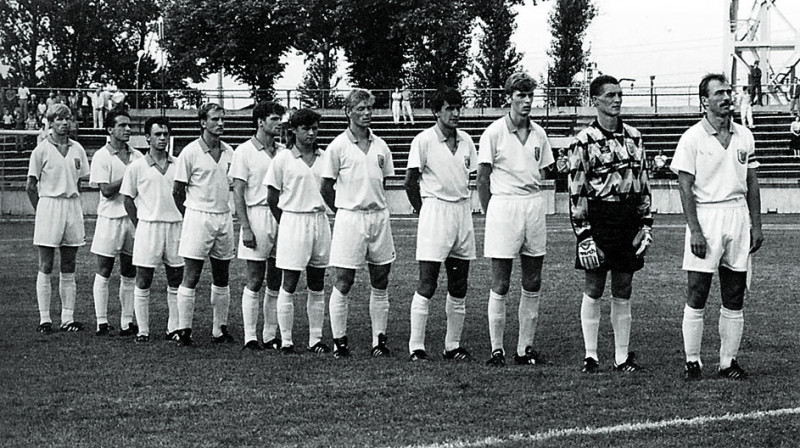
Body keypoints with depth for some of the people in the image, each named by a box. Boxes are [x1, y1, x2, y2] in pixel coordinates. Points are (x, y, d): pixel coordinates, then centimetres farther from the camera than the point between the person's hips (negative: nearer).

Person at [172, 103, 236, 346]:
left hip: (224, 216, 5)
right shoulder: (190, 152, -8)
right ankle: (184, 330, 0)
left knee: (221, 278, 10)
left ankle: (220, 329, 18)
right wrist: (191, 215, 3)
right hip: (198, 217, -5)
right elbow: (178, 191, -3)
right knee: (191, 276, -5)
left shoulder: (229, 152, 8)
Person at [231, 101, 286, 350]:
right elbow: (238, 192, -6)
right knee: (255, 281, -2)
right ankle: (250, 337, 2)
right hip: (256, 215, -5)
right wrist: (245, 227, -13)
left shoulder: (283, 152, 11)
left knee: (276, 283, 7)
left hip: (281, 217, 5)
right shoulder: (245, 151, -3)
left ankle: (270, 335, 14)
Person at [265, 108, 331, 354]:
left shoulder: (324, 157, 7)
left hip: (320, 221, 4)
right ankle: (286, 340, 4)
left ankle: (316, 339, 15)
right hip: (293, 221, -4)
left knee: (317, 286, 8)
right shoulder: (283, 159, -3)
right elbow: (272, 198, 1)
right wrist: (286, 222, 5)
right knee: (289, 285, -1)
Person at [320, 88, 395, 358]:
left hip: (379, 215, 4)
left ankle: (379, 340, 12)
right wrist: (344, 211, 3)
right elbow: (326, 187, 1)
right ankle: (339, 341, 5)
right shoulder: (338, 146, -4)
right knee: (343, 283, -2)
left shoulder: (380, 146, 9)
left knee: (380, 284, 6)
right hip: (349, 217, -4)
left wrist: (374, 205, 12)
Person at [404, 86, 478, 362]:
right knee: (427, 284, -7)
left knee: (459, 287, 8)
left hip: (462, 210, 6)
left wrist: (460, 207, 11)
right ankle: (416, 347, -3)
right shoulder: (424, 140, -6)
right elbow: (410, 182, -3)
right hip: (435, 209, -6)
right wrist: (425, 211, -1)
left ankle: (453, 346, 16)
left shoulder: (465, 141, 10)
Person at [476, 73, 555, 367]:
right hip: (503, 204, -5)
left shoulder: (539, 134, 9)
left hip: (534, 205, 5)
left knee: (532, 284, 7)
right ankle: (497, 349, 4)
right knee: (500, 285, -2)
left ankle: (525, 348, 14)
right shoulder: (494, 132, -4)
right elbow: (483, 179, -2)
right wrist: (490, 215, -4)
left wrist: (533, 205, 8)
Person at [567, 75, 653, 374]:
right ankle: (591, 355, 10)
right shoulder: (583, 141, -6)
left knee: (623, 294, 8)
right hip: (598, 219, -4)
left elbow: (643, 182, 15)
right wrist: (583, 235, -13)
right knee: (593, 291, 3)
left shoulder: (633, 137, 10)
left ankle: (622, 357, 13)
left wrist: (646, 223, 8)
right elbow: (576, 192, -8)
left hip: (628, 222, 4)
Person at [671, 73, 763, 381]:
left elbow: (751, 185, 13)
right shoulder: (692, 138, -5)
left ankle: (728, 361, 13)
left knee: (734, 298, 6)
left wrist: (756, 225, 8)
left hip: (738, 215, 5)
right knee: (697, 297, -2)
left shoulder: (744, 136, 10)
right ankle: (692, 362, 6)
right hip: (706, 215, -4)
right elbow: (686, 188, -7)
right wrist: (695, 230, -14)